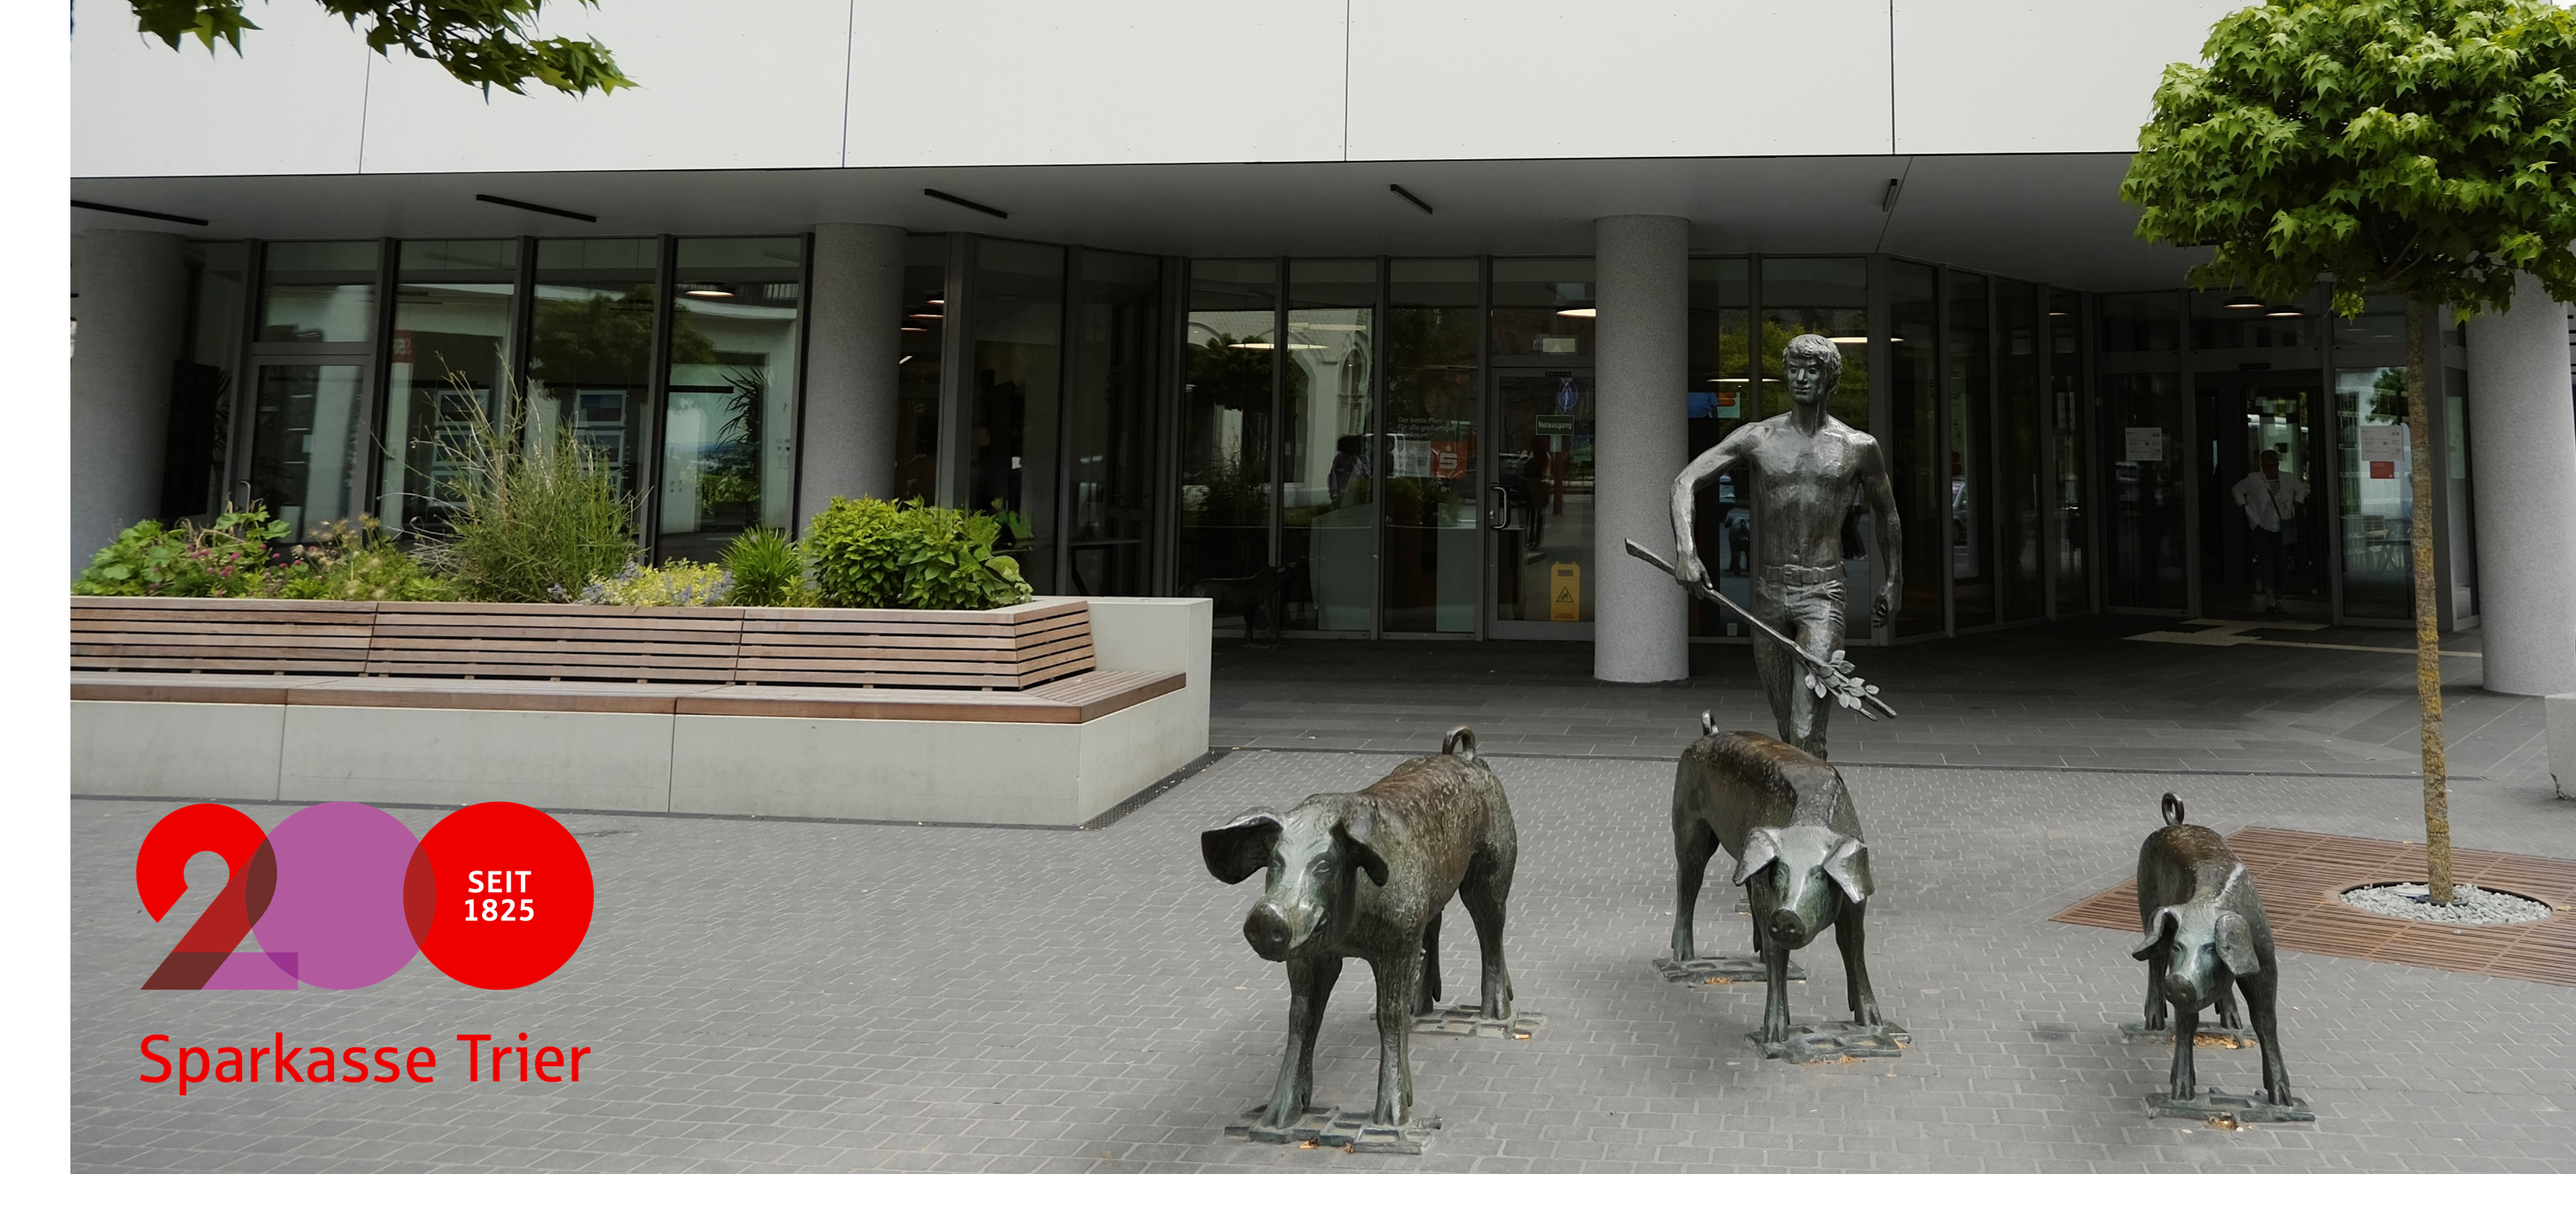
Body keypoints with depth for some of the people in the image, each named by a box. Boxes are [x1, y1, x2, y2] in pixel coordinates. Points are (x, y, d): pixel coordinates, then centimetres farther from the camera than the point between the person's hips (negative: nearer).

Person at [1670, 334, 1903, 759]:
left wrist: (1895, 580, 26)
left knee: (1806, 738, -14)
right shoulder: (1756, 438, 3)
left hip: (1821, 596, -2)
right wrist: (1685, 548, -22)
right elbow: (1685, 481, -5)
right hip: (1768, 594, 2)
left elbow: (1886, 513, 20)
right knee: (1786, 730, 12)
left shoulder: (1859, 448, 3)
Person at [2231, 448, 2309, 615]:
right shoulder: (2253, 480, -3)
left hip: (2282, 530, 3)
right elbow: (2237, 490, 12)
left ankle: (2278, 599, 14)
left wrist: (2296, 505, 13)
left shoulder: (2287, 480, 4)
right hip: (2263, 528, -3)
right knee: (2266, 562, -13)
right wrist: (2246, 508, 4)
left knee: (2280, 564, 4)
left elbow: (2301, 488, 24)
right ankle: (2270, 599, -17)